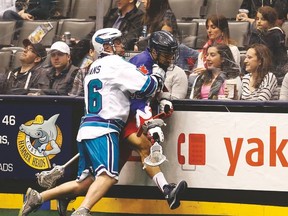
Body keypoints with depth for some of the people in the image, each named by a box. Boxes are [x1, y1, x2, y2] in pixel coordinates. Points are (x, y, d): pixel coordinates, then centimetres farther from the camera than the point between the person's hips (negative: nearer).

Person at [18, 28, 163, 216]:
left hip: (86, 128, 9)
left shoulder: (94, 68, 24)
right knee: (108, 175, -24)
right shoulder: (116, 64, -3)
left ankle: (37, 198, 8)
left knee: (86, 182, 10)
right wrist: (158, 76, 14)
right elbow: (147, 87, -6)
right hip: (103, 129, -9)